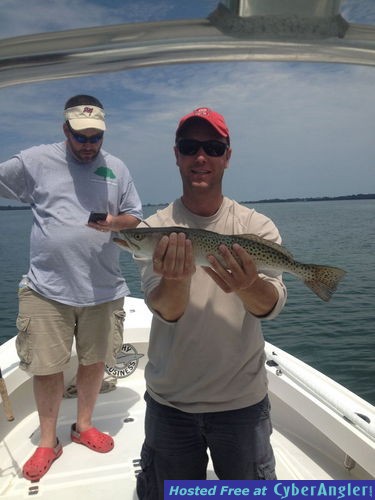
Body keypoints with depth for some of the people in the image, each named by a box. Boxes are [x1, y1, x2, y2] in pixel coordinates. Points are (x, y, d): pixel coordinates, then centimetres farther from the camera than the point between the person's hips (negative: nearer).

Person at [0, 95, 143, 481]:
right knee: (45, 367, 5)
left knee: (94, 361, 14)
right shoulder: (35, 161, 1)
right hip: (46, 289, -2)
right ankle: (48, 441, 29)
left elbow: (135, 217, 10)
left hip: (103, 289, 2)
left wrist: (116, 222, -10)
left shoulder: (117, 168, 7)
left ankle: (84, 426, 37)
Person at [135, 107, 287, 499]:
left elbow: (272, 304, -21)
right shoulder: (155, 229, -8)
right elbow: (164, 310, -20)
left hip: (243, 400, 0)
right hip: (169, 400, 1)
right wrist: (175, 280, -43)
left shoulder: (257, 227, -8)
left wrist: (246, 286, -43)